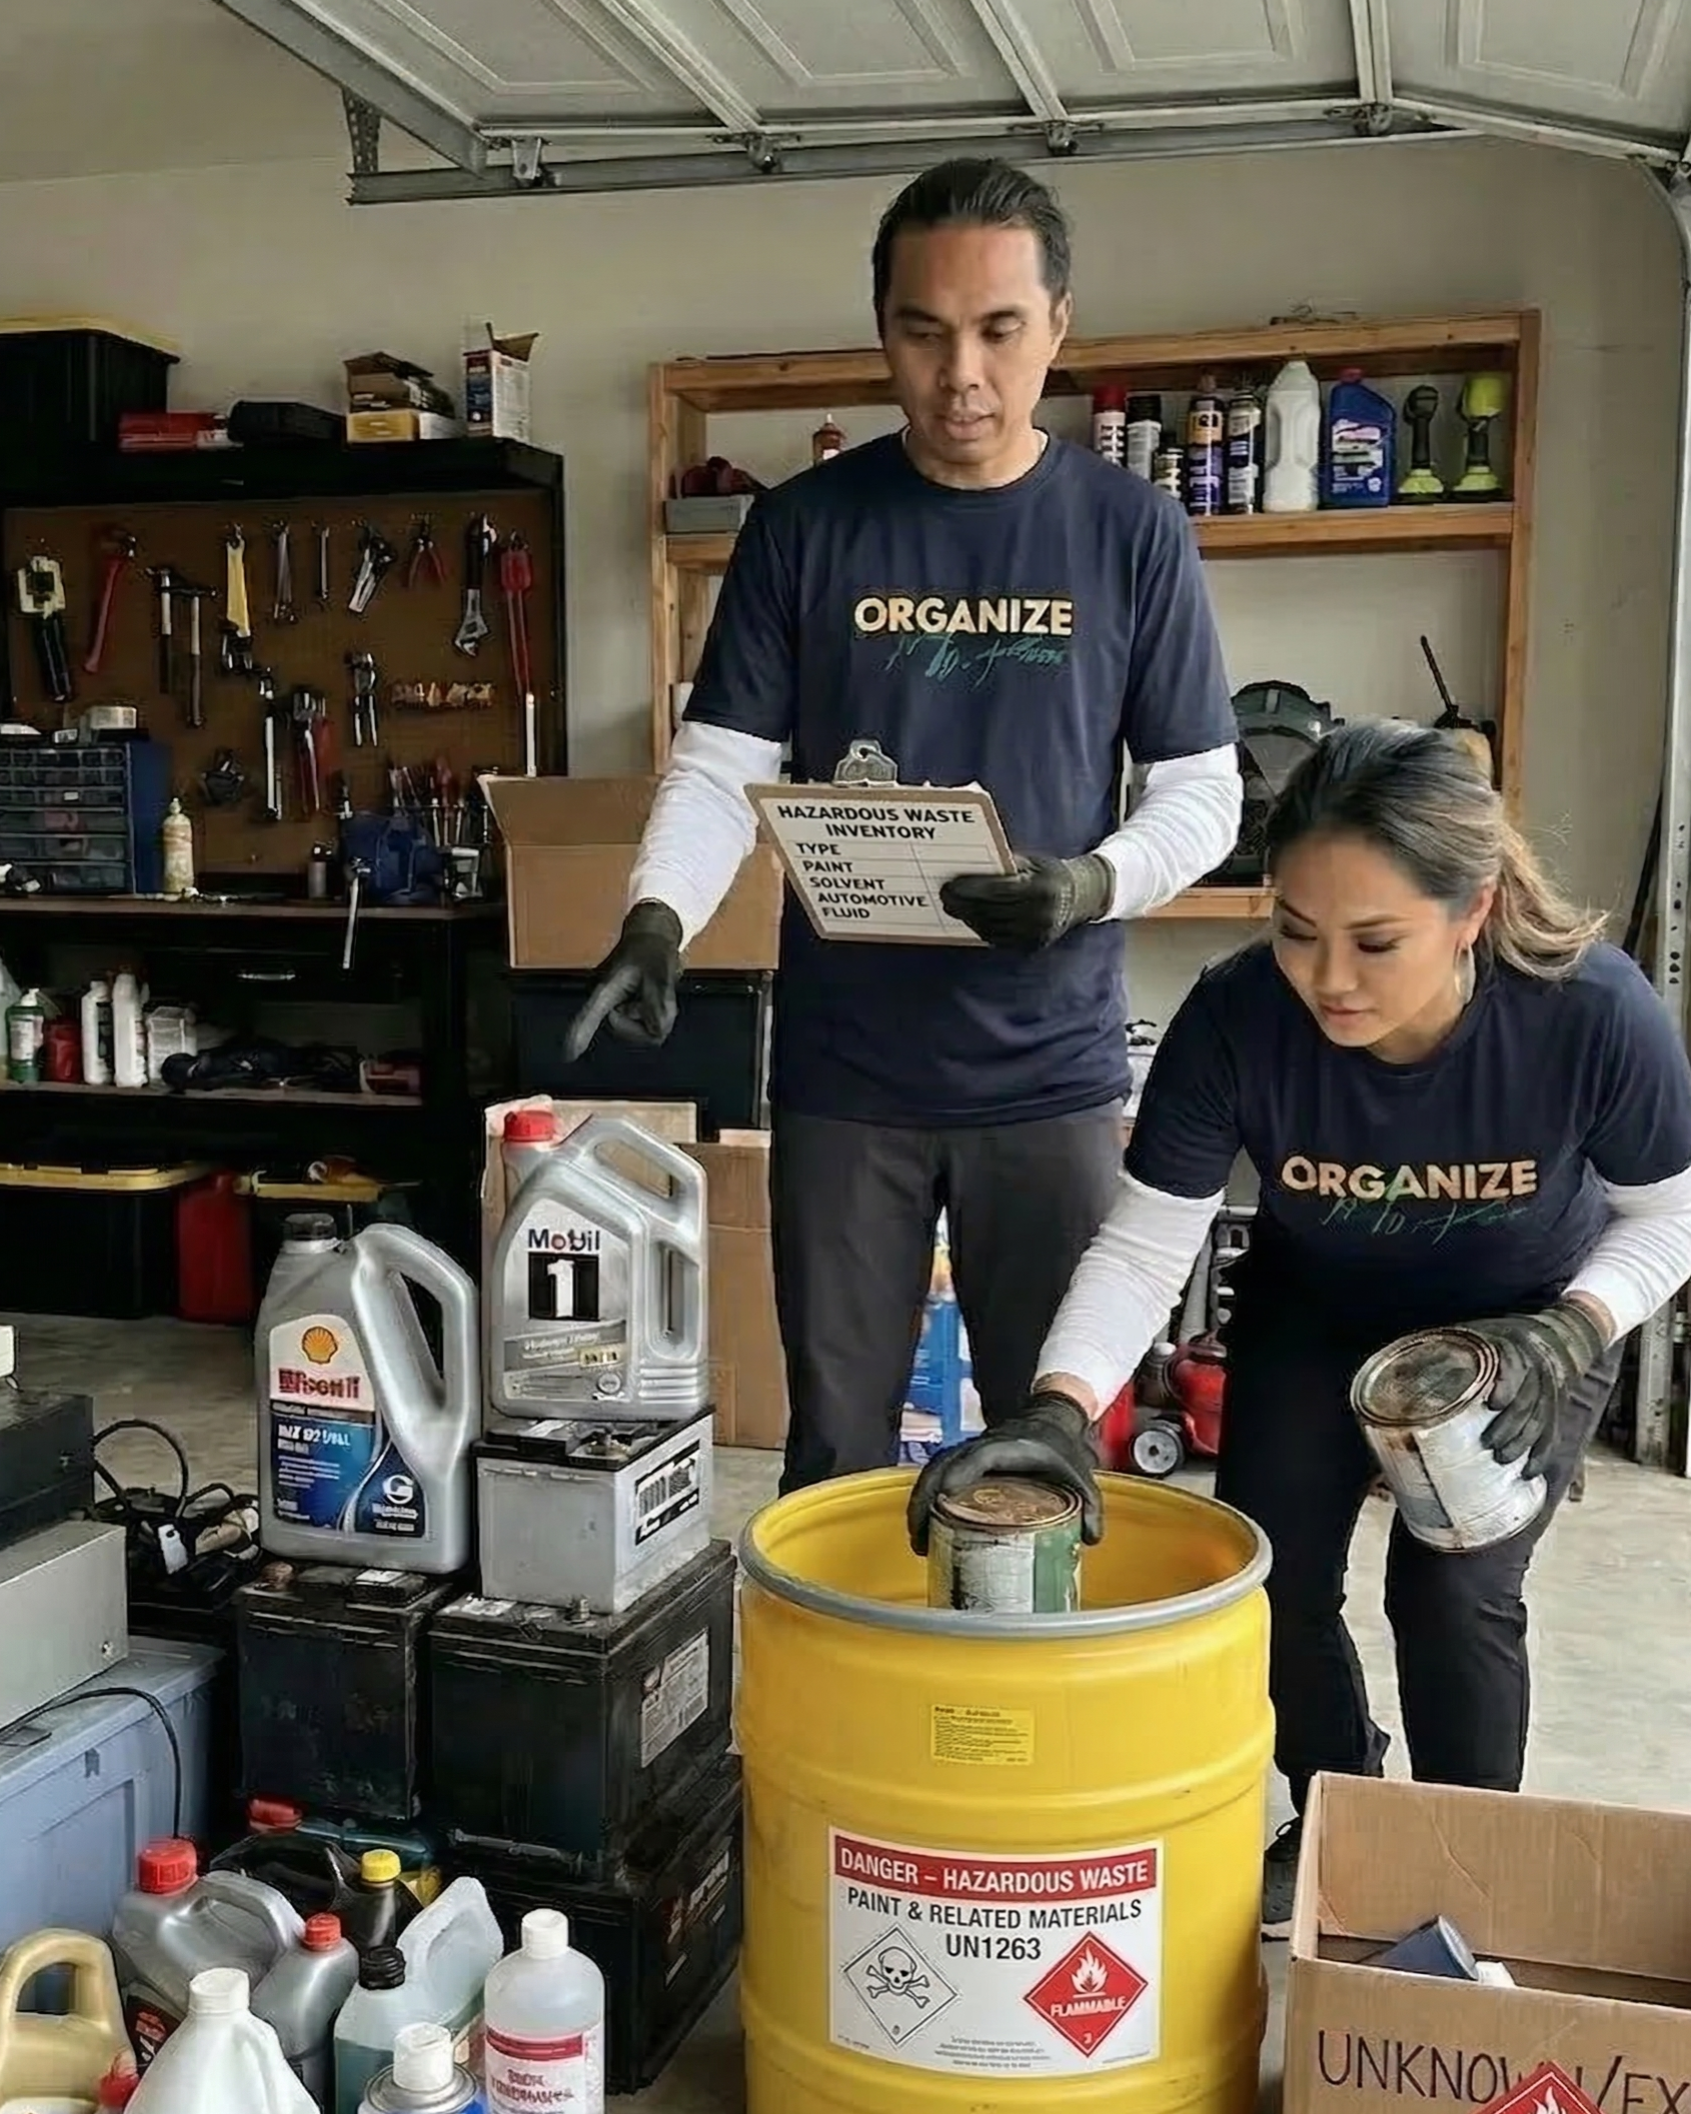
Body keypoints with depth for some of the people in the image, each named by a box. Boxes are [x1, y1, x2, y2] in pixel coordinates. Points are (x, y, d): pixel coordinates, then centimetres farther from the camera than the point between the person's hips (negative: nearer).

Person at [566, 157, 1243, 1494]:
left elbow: (1203, 792, 2)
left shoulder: (1133, 534, 1)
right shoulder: (804, 527, 3)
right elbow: (720, 770, 1)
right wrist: (657, 917, -18)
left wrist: (1094, 883, -18)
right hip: (843, 1071, 1)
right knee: (837, 1442, 11)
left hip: (1051, 1070, 0)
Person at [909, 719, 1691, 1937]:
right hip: (1316, 1309, 2)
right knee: (1268, 1572, -3)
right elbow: (1145, 1245, -29)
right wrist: (1063, 1408, -45)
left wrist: (1570, 1334, -31)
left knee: (1453, 1587, -12)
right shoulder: (1236, 1019, -33)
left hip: (1525, 1320, -1)